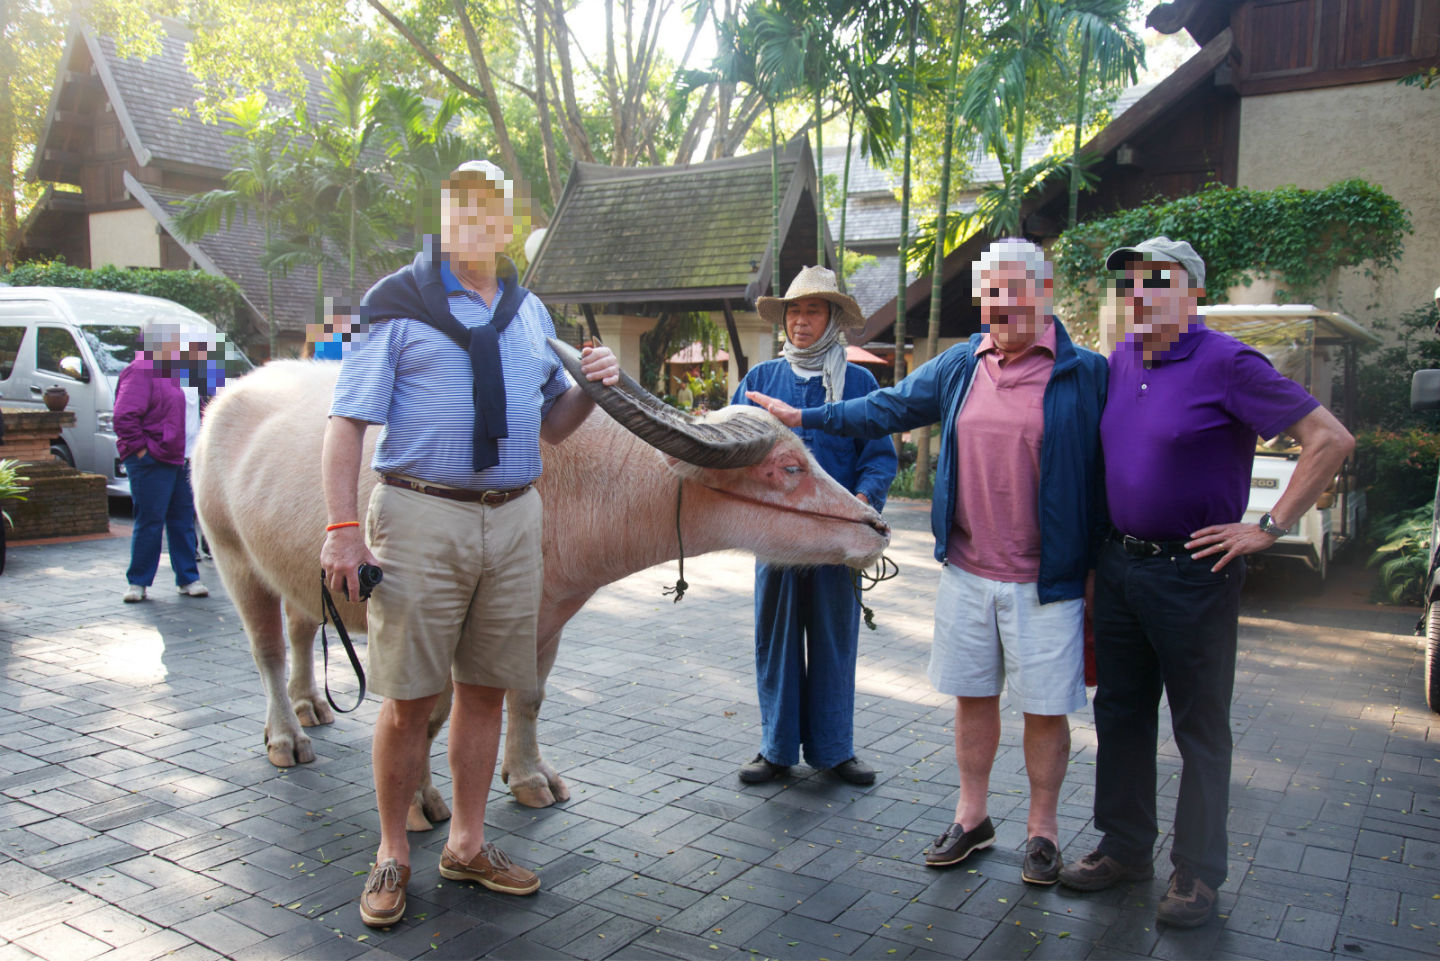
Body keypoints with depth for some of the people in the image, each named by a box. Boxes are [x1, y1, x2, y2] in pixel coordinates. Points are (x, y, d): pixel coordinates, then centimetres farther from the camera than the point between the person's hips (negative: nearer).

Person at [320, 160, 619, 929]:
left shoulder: (530, 312, 16)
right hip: (420, 516, -4)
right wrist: (343, 527, -14)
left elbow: (550, 425, 21)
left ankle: (467, 845, 27)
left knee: (485, 691, 12)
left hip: (513, 519, 5)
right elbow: (348, 423, -6)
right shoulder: (399, 304, -1)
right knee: (408, 699, 3)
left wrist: (591, 386, 1)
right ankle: (392, 857, 21)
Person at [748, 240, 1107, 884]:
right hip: (965, 571, 4)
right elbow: (888, 408, 15)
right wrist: (802, 416, 12)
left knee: (1045, 707, 7)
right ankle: (972, 817, 31)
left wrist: (1097, 567, -5)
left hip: (1045, 580, -4)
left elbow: (1104, 470, -4)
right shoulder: (959, 367, 6)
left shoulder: (1083, 374, -6)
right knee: (972, 695, 14)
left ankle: (1043, 828, 27)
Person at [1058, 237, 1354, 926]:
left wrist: (1270, 527, -15)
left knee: (1200, 728, 6)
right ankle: (1125, 847, 30)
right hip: (1119, 565, 7)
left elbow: (1331, 439, -14)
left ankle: (1197, 872, 20)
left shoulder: (1226, 364, -13)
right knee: (1121, 714, 15)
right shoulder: (1119, 362, 7)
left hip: (1193, 573, -7)